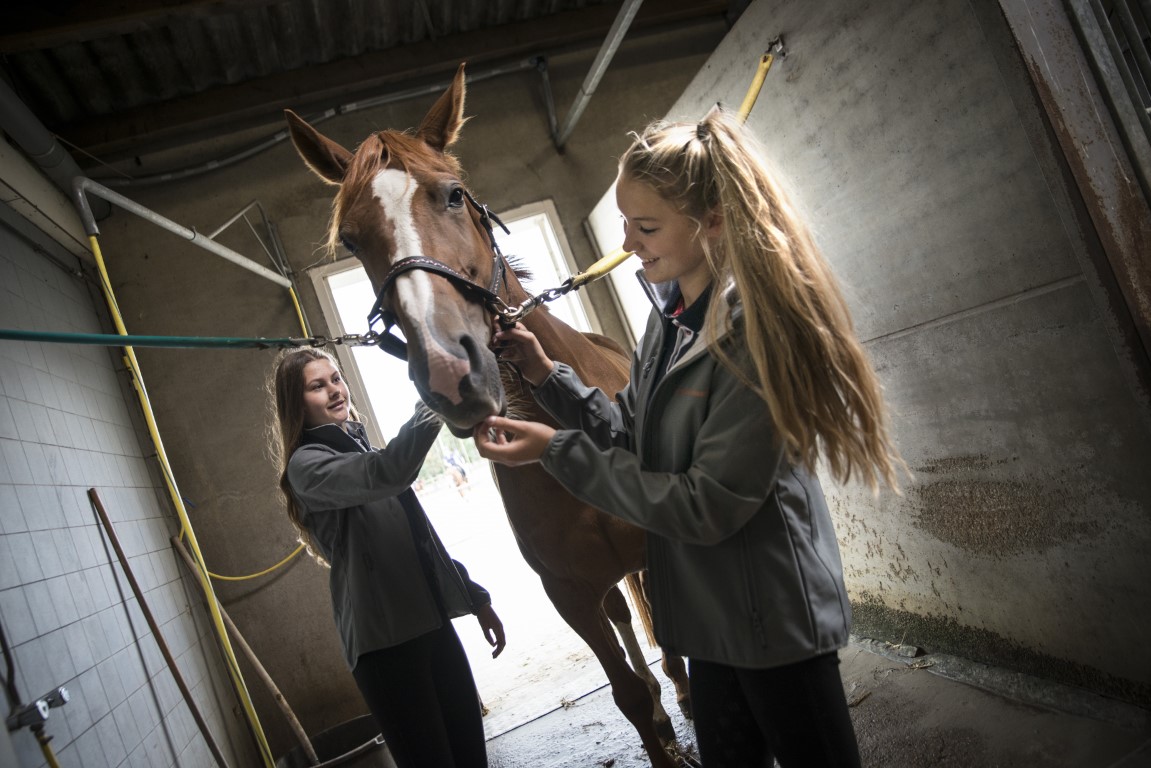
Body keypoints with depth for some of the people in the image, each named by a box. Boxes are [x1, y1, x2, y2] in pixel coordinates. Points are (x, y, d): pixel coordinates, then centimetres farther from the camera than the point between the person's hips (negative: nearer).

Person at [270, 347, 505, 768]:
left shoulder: (363, 448, 17)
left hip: (434, 622, 7)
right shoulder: (307, 465, -8)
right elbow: (386, 472, -31)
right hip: (385, 640, -7)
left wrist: (475, 596, 20)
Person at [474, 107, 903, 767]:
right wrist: (547, 374, -4)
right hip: (709, 612, 8)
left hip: (776, 618, -8)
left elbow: (707, 507, -26)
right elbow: (632, 436, 9)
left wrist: (557, 450, -24)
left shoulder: (755, 327, -25)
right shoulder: (669, 315, 2)